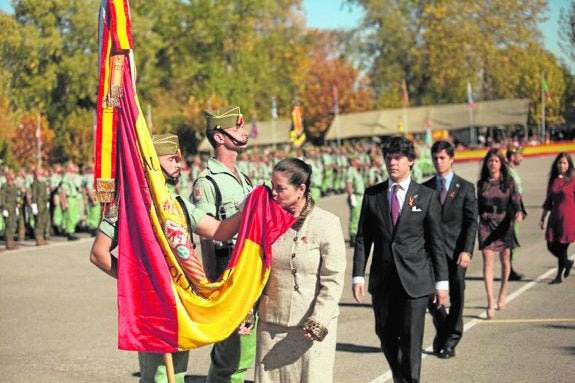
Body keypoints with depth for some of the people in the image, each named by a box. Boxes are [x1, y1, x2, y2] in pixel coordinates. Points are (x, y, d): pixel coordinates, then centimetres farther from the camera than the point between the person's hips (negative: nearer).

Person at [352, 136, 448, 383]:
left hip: (415, 279, -3)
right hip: (382, 279, 3)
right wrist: (358, 276, -1)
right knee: (385, 335, 12)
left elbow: (437, 242, 1)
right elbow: (362, 238, 6)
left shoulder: (427, 197, 1)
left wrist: (441, 282, -2)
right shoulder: (372, 195, 6)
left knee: (411, 339, -4)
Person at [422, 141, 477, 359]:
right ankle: (442, 329, 23)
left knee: (456, 297, 3)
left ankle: (451, 340, 17)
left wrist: (467, 251, -13)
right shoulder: (425, 189, 9)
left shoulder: (465, 188, 2)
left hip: (456, 251, -2)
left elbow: (471, 222, -3)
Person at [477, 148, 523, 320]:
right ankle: (491, 303, -12)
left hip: (504, 224, 0)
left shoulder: (508, 182, 2)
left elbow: (515, 201, -7)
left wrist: (519, 213, -27)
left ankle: (502, 293, 34)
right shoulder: (481, 184, 6)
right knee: (488, 262, -9)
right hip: (486, 224, 0)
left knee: (505, 260, 10)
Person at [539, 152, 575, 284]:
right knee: (551, 246, 5)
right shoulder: (553, 181, 10)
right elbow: (548, 201, 16)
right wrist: (542, 218, 15)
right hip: (554, 218, 5)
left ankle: (559, 276, 13)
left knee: (562, 247, -1)